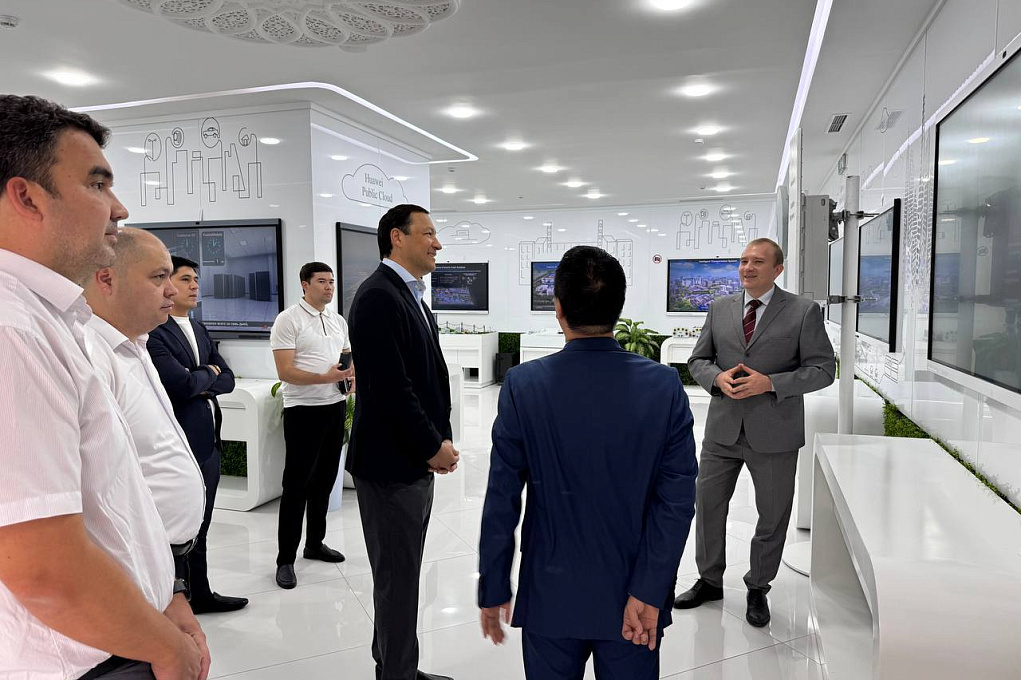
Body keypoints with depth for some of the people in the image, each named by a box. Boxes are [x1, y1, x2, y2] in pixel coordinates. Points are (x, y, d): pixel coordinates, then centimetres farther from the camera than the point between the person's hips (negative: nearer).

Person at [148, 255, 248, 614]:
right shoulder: (154, 332, -15)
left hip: (208, 441, 9)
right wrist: (207, 374, -5)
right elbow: (182, 383, -24)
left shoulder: (198, 330, 14)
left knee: (199, 527, 19)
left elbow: (227, 379, 10)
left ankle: (201, 593, 33)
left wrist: (200, 382, -9)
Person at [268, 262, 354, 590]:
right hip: (303, 410, -6)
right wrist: (326, 377, -25)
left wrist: (350, 373, -1)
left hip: (335, 407, 7)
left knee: (325, 479, 14)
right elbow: (286, 372, -15)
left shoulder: (338, 320, 12)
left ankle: (315, 543, 28)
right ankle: (285, 559, 9)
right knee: (297, 484, -1)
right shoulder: (288, 320, -9)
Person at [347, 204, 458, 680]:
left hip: (416, 460, 10)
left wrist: (439, 439, 3)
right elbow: (391, 387, -23)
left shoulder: (411, 295, 13)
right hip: (391, 462, -10)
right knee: (397, 578, 4)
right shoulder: (378, 296, -17)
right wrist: (433, 446, -14)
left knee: (403, 573, 20)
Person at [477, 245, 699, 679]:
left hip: (551, 598, 0)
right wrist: (647, 593, -8)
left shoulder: (523, 386, -15)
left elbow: (501, 501, -10)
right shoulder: (665, 386, -12)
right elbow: (677, 501, -13)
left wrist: (493, 590, 0)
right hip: (632, 597, 1)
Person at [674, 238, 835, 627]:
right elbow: (698, 359, 10)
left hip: (774, 433, -3)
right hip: (723, 429, 3)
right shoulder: (720, 309, 7)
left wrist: (770, 383, -19)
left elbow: (823, 369, -6)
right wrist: (717, 377, -12)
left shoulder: (803, 312, -4)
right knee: (707, 504, 10)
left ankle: (758, 589, 32)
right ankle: (710, 580, 31)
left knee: (773, 515, 11)